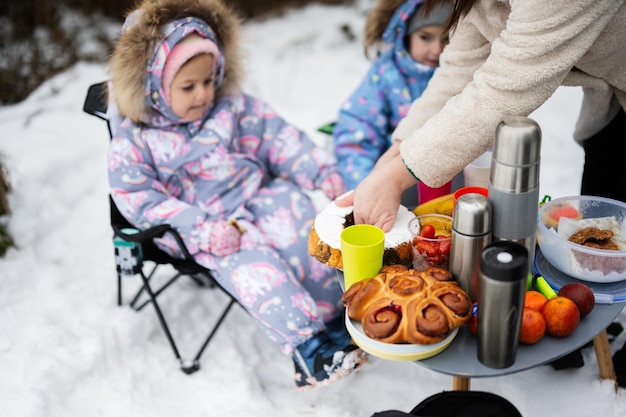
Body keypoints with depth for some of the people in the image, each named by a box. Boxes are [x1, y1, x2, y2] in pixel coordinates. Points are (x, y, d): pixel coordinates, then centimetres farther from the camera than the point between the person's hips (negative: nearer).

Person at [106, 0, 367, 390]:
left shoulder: (232, 106, 4)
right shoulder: (134, 140, -7)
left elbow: (277, 136, 6)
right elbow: (142, 200, -12)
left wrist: (322, 171, -4)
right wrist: (202, 230, -22)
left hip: (256, 197, 4)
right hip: (201, 227, -3)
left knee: (299, 232, -23)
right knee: (248, 262, -29)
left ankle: (333, 319, -11)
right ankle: (307, 344, -25)